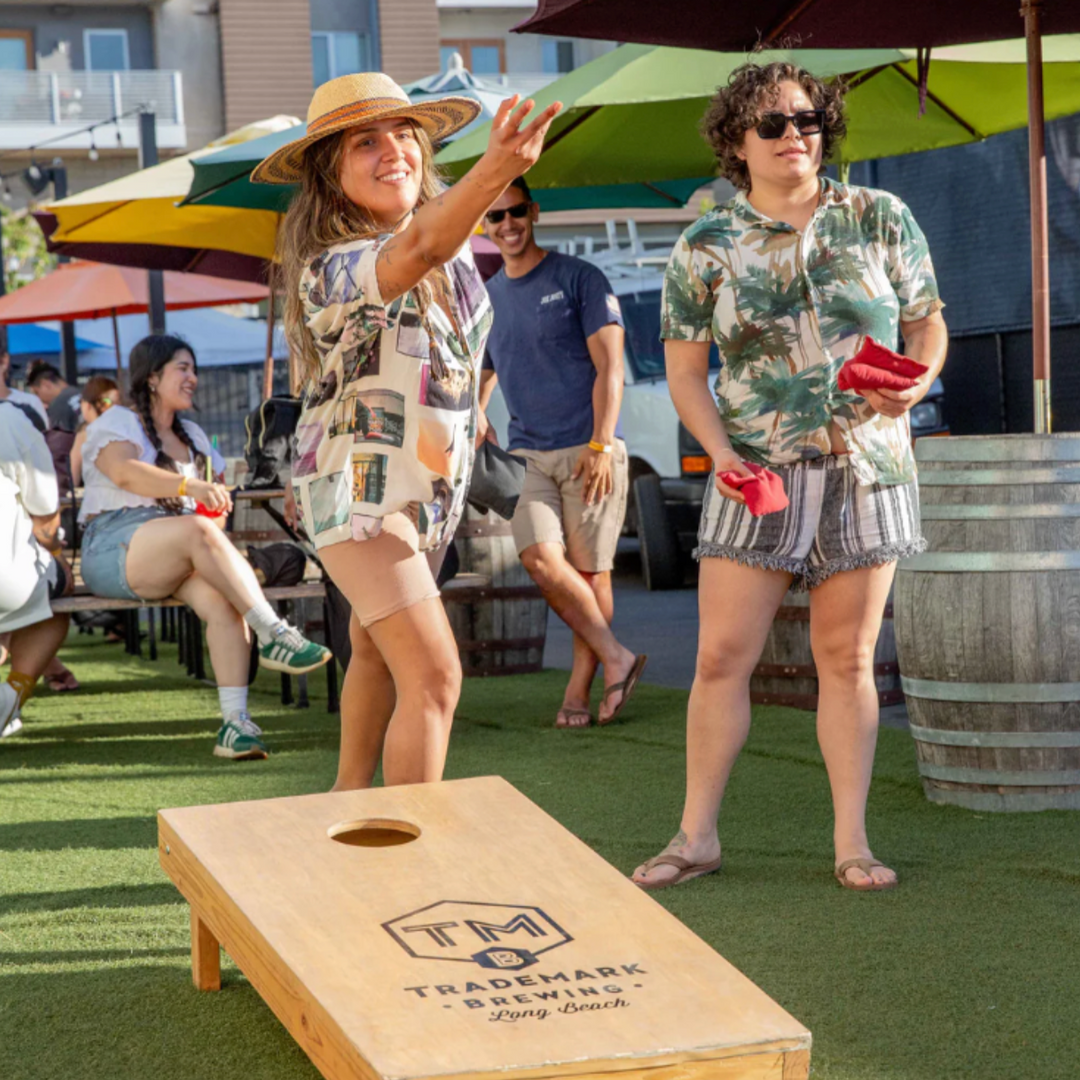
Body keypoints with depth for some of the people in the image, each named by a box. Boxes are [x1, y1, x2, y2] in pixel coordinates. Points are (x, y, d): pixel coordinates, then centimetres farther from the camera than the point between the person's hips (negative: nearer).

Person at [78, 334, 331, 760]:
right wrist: (189, 486, -32)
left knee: (221, 598, -30)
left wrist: (217, 501, 2)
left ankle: (235, 722, -39)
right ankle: (275, 637, -37)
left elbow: (216, 492, 27)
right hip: (115, 549, -5)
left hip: (178, 556, 5)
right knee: (198, 531, -36)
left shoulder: (192, 435, 26)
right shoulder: (117, 422, 4)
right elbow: (125, 472, -18)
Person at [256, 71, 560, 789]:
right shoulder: (333, 268, -28)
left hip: (430, 485, 8)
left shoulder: (445, 219, -3)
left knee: (379, 650, 26)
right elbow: (418, 251, -50)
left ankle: (349, 797, 45)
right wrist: (496, 170, -65)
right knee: (434, 675, -19)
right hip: (358, 488, -8)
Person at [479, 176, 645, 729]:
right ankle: (615, 656, -5)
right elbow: (478, 381, 23)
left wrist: (600, 445, -15)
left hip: (588, 451, -4)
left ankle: (577, 692, 5)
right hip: (527, 454, 4)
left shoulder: (579, 279, 0)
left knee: (589, 571, -4)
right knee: (539, 557, -16)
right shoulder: (487, 297, 15)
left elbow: (609, 368, -6)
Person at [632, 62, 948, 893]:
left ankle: (852, 841, 12)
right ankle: (698, 836, 8)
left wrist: (915, 382, -13)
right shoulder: (704, 250, 1)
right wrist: (720, 451, -11)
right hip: (759, 472, 0)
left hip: (867, 464, 1)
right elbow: (686, 371, 4)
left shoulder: (880, 218, 3)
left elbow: (929, 324, 9)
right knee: (722, 655, -3)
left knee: (847, 656, 5)